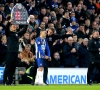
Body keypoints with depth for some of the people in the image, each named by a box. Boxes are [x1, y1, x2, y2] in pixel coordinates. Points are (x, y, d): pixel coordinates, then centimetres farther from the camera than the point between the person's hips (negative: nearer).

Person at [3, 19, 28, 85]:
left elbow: (24, 31, 11)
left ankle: (10, 82, 12)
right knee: (8, 68, -5)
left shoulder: (17, 34, 12)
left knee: (13, 68, 7)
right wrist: (9, 22, -35)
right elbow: (6, 29, -20)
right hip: (10, 52, -5)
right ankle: (5, 81, -2)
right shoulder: (8, 33, -1)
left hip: (16, 53, 5)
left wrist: (26, 24, -1)